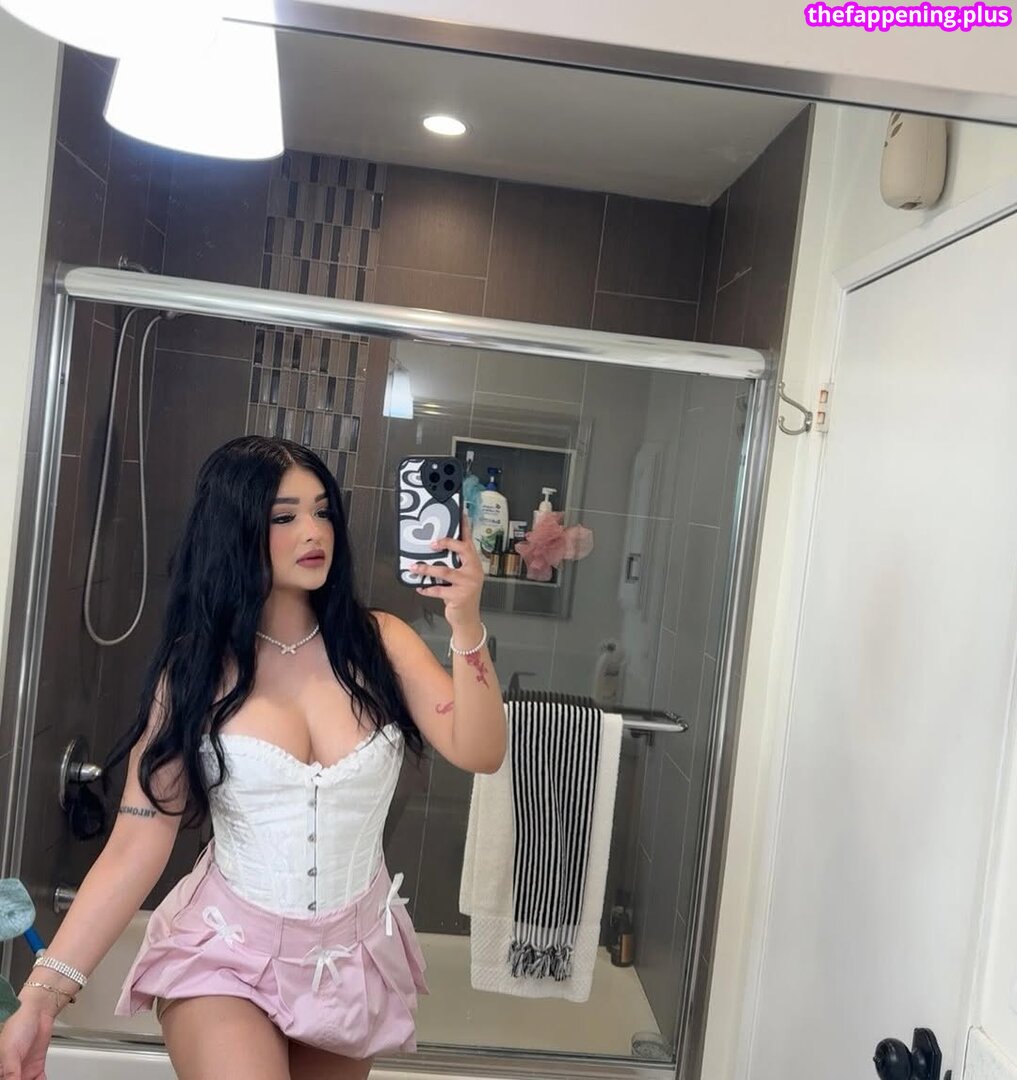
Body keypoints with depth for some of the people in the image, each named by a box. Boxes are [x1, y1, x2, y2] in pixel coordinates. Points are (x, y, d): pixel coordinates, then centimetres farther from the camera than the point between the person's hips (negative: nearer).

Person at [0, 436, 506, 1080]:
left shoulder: (378, 644, -7)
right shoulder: (193, 670, -9)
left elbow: (479, 753, -17)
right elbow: (137, 845, -10)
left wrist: (467, 628, -30)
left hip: (355, 959, 2)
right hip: (225, 953, -2)